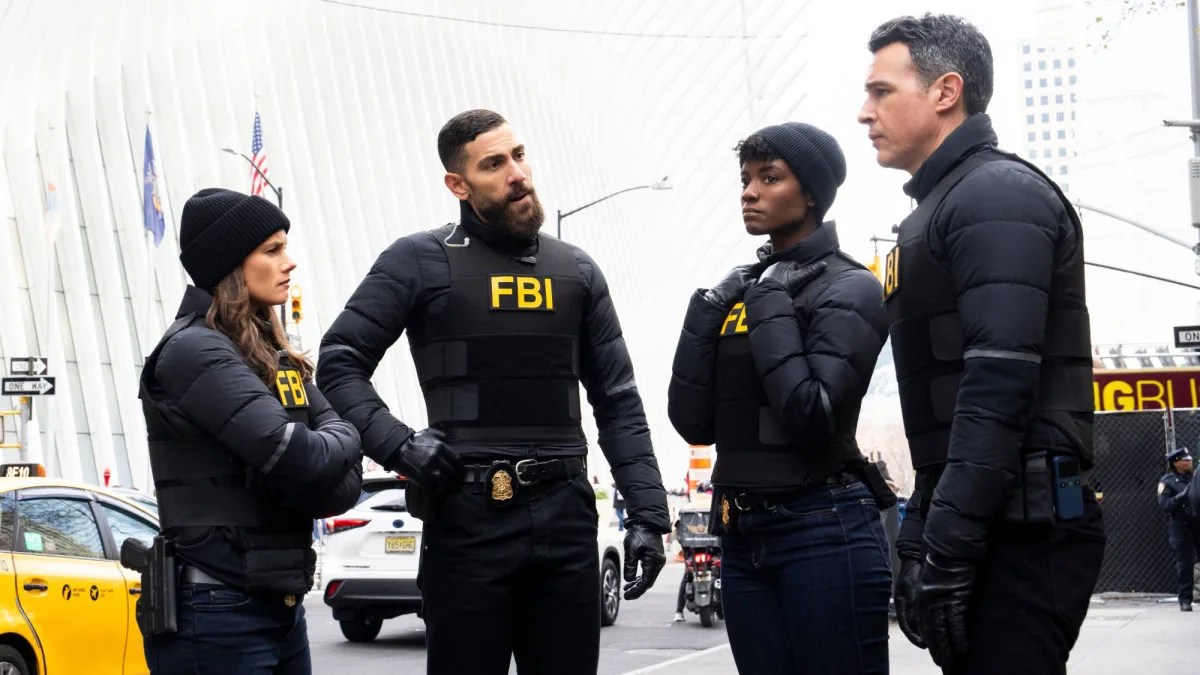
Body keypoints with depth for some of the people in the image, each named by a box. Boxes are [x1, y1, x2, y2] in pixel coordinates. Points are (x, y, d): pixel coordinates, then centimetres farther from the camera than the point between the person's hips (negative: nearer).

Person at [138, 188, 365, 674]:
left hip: (282, 609, 8)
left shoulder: (272, 356, 15)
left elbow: (342, 462, 6)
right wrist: (340, 445, -2)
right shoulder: (194, 350, -12)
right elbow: (296, 456, -21)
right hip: (217, 617, -8)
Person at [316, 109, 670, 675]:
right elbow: (339, 363, 1)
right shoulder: (421, 261, 1)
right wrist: (398, 446, -14)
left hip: (566, 518, 3)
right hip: (467, 517, -3)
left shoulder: (577, 271, 12)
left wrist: (647, 512, 3)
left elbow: (618, 403, 12)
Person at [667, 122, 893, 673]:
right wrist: (709, 311, -1)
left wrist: (772, 307, -12)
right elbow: (693, 423, 6)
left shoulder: (849, 288, -5)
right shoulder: (740, 288, 12)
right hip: (742, 538, 6)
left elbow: (812, 419, -19)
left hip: (824, 532, -6)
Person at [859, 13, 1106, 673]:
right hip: (985, 526, 10)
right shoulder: (938, 209, 23)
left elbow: (1000, 384, -20)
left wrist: (946, 551, -23)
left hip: (1021, 529, -10)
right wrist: (917, 537, 21)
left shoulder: (998, 193, -9)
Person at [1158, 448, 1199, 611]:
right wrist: (1182, 496, -22)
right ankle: (1185, 600, 4)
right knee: (1184, 563, -2)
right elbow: (1164, 504, -11)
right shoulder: (1167, 481, -1)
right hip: (1180, 526, -3)